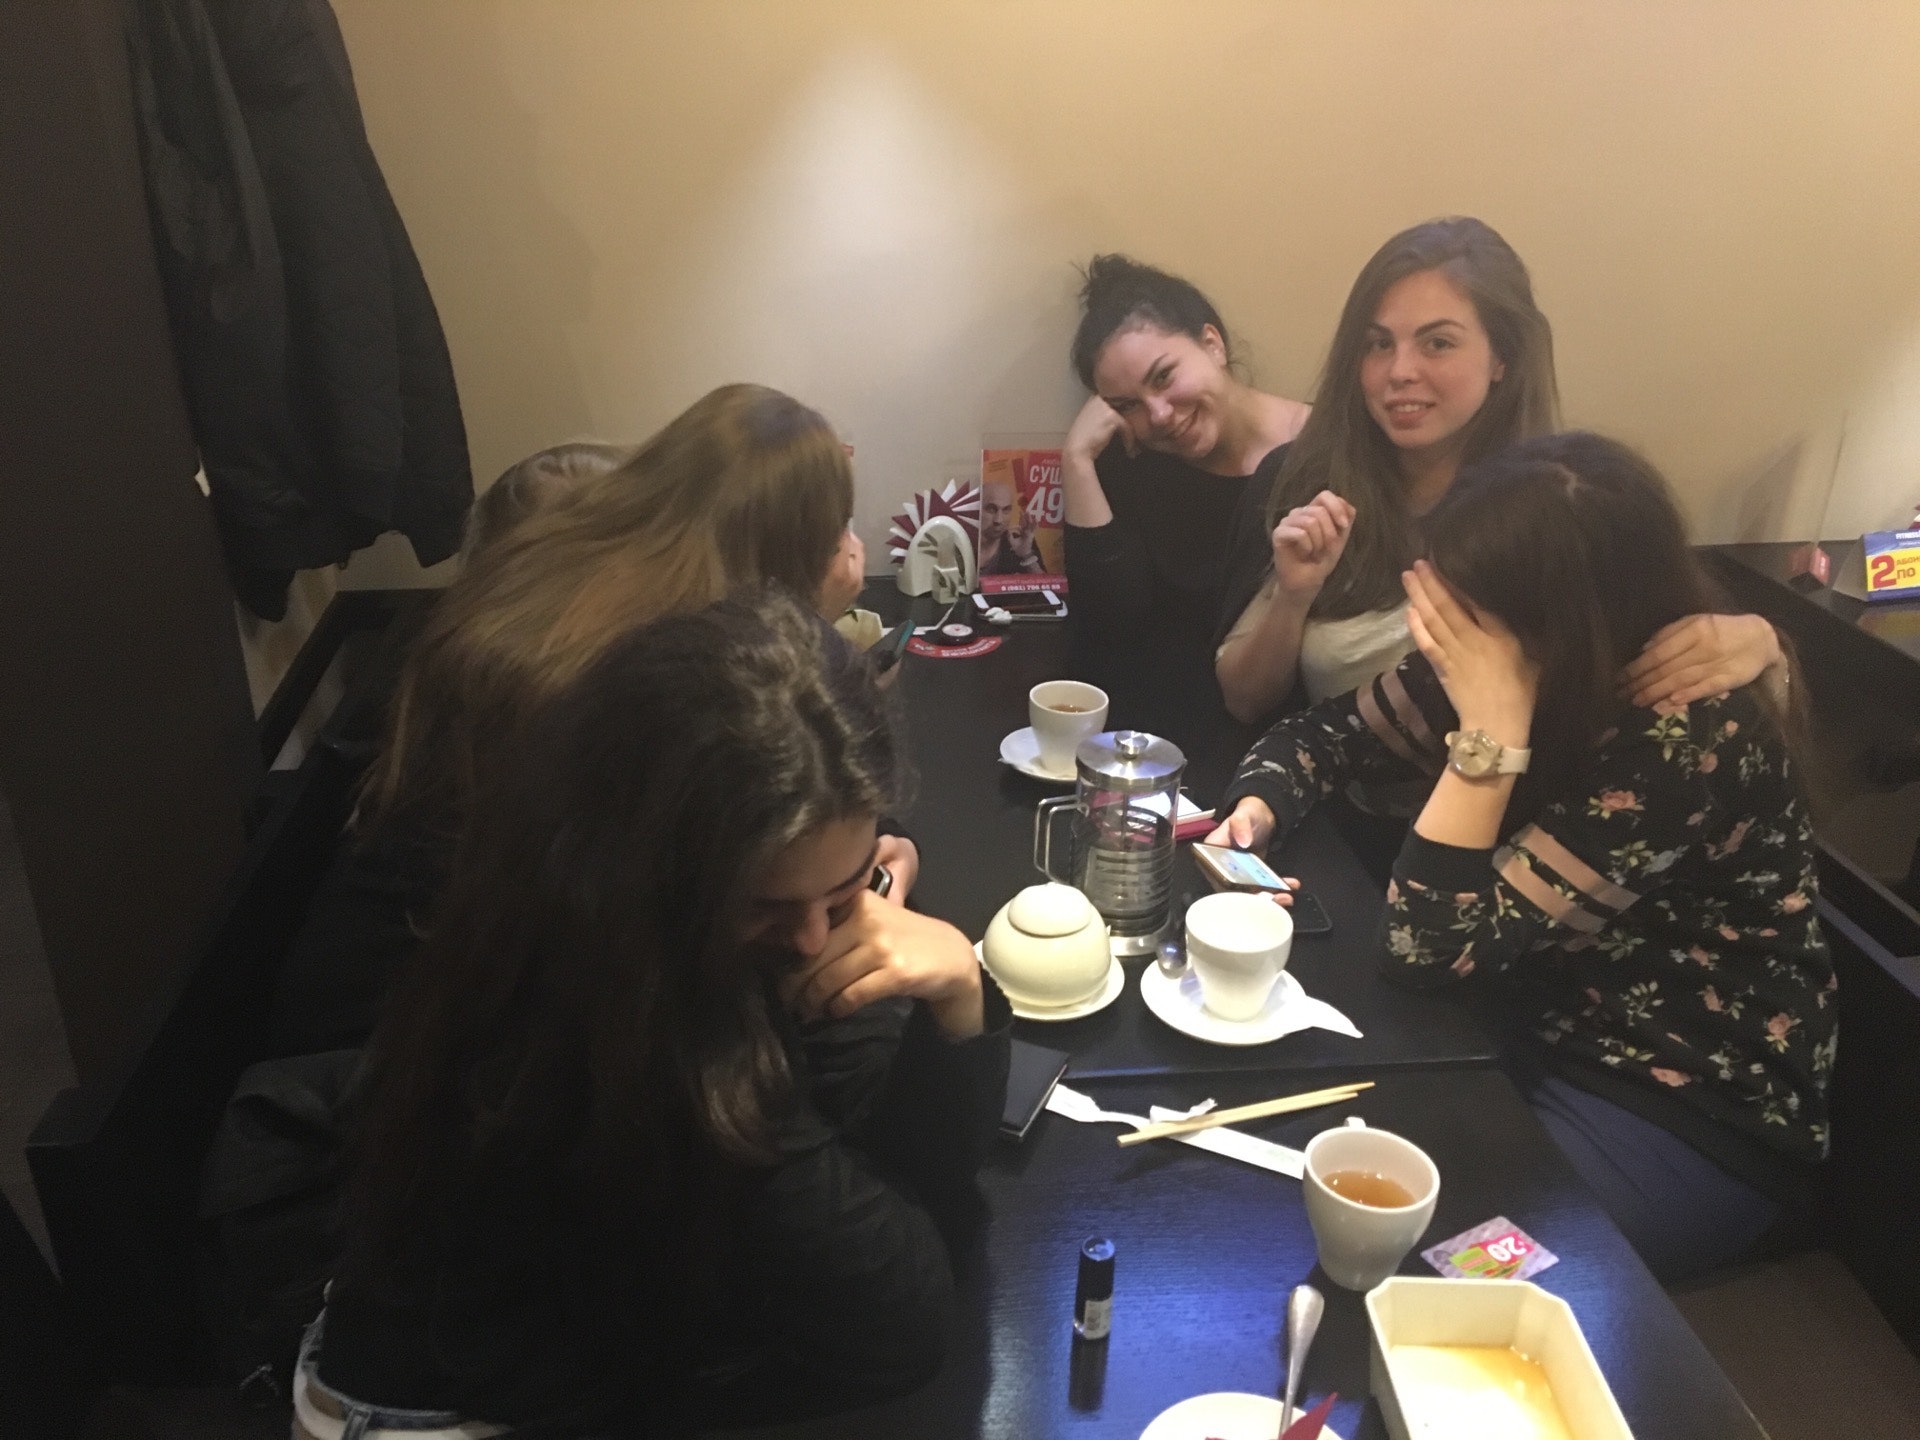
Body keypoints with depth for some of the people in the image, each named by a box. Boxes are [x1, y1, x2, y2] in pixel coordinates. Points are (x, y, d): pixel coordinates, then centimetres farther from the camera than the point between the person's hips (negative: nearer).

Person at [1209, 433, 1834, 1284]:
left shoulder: (1687, 742, -31)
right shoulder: (1512, 667, -12)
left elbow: (1433, 952, -31)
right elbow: (1326, 734, 2)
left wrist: (1491, 727, -37)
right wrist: (1253, 812, -18)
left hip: (1696, 1124, -6)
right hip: (1539, 1027, 6)